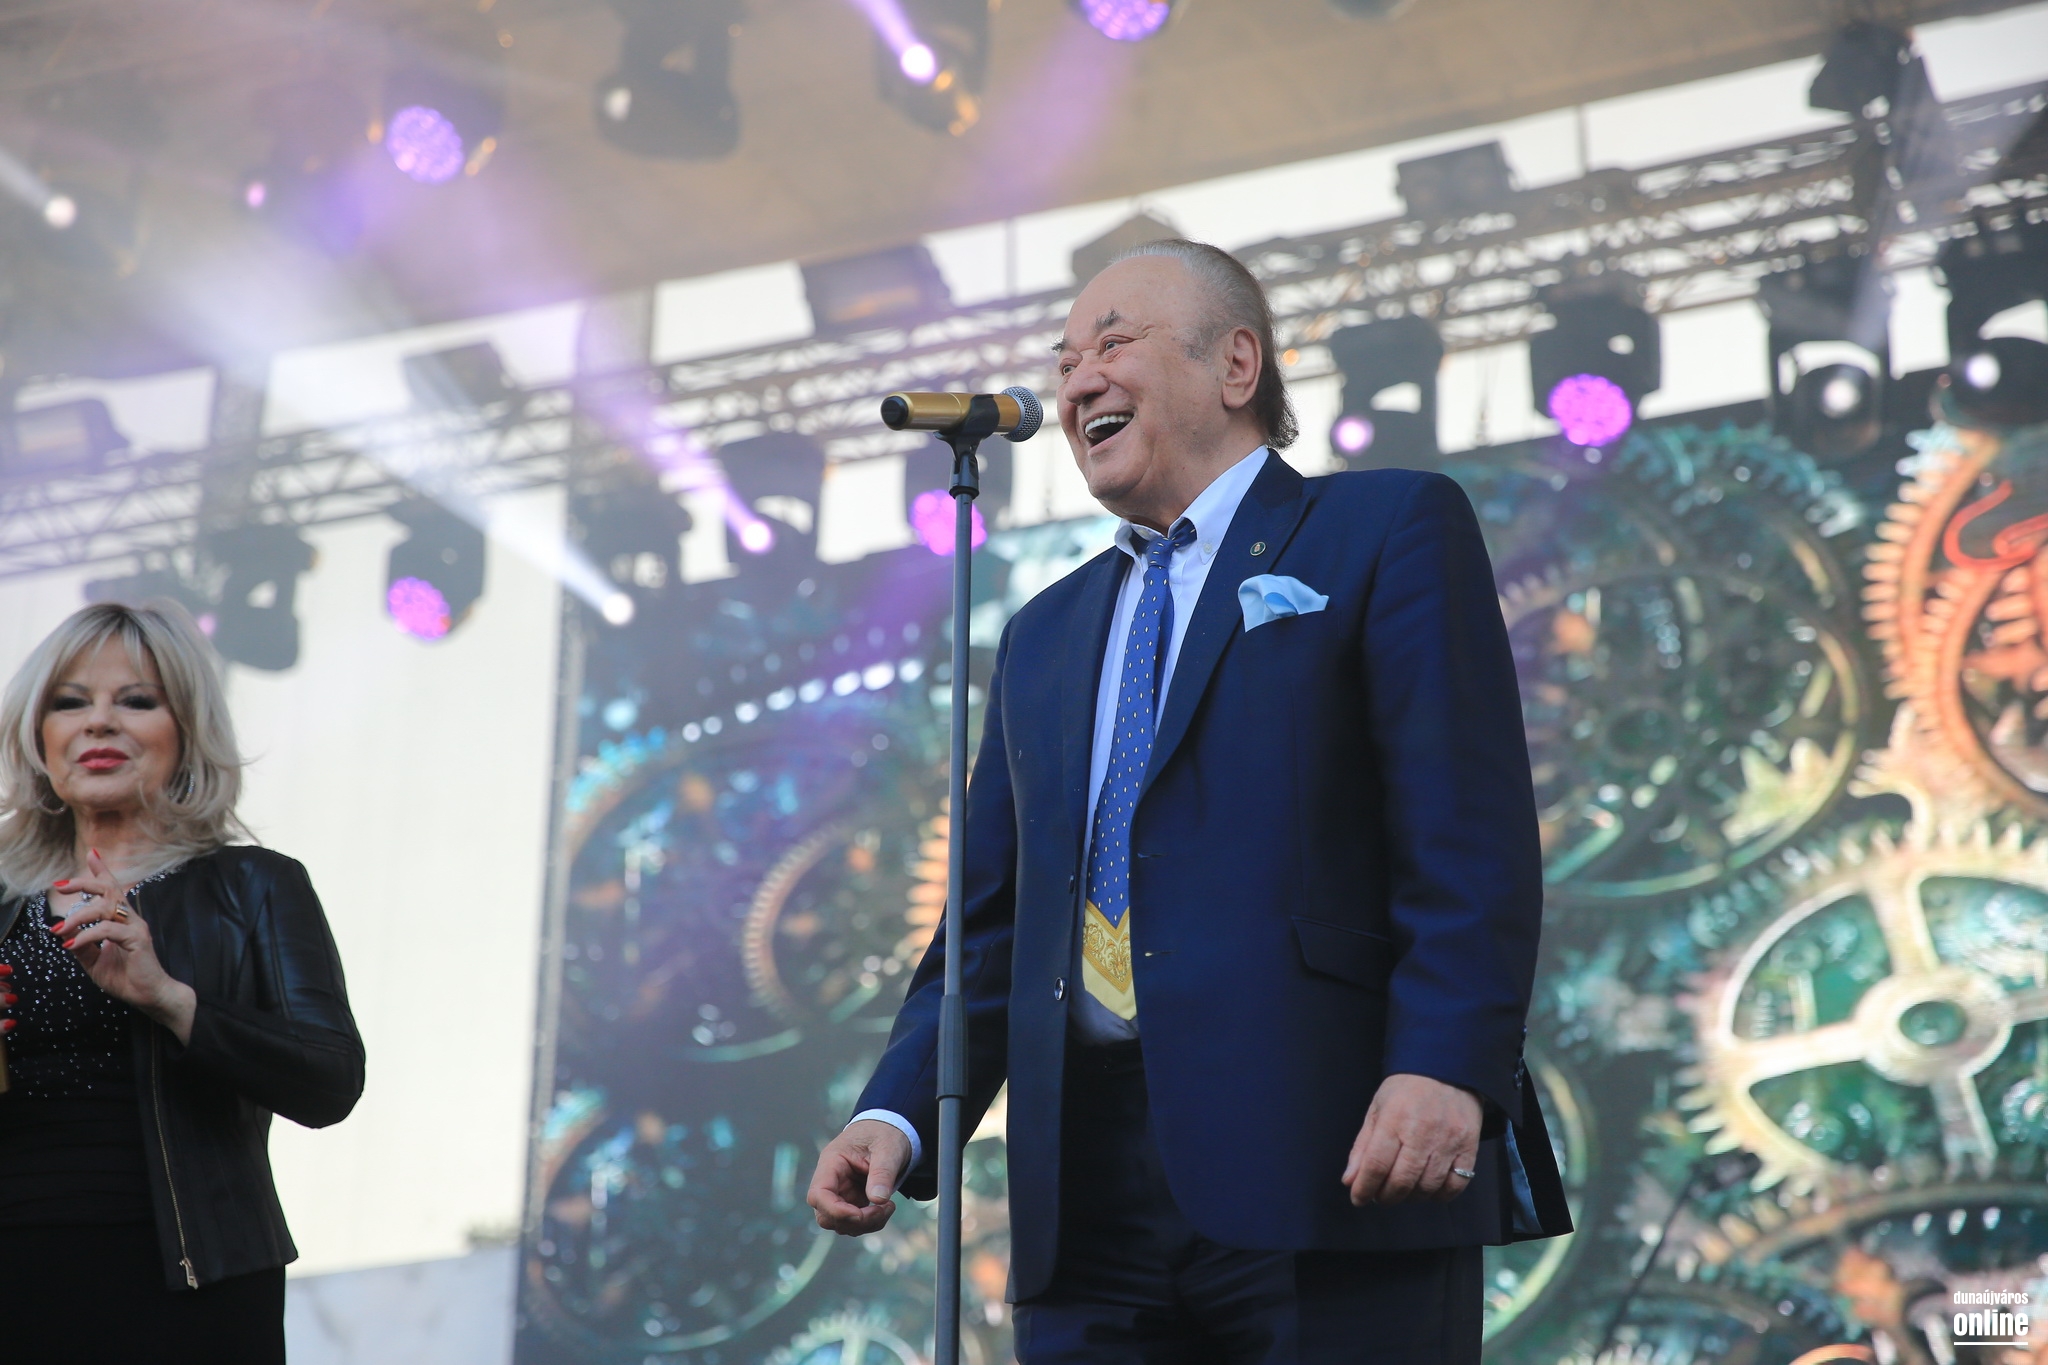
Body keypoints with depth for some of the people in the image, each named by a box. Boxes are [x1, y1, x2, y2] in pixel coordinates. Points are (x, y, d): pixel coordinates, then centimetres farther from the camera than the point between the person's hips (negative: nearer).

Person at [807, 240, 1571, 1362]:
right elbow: (995, 919, 20)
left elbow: (1471, 836, -6)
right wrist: (898, 1115, 4)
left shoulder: (1387, 531, 6)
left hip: (1336, 1160, -5)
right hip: (1088, 1204, 6)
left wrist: (1445, 1067, -19)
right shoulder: (1046, 635, 25)